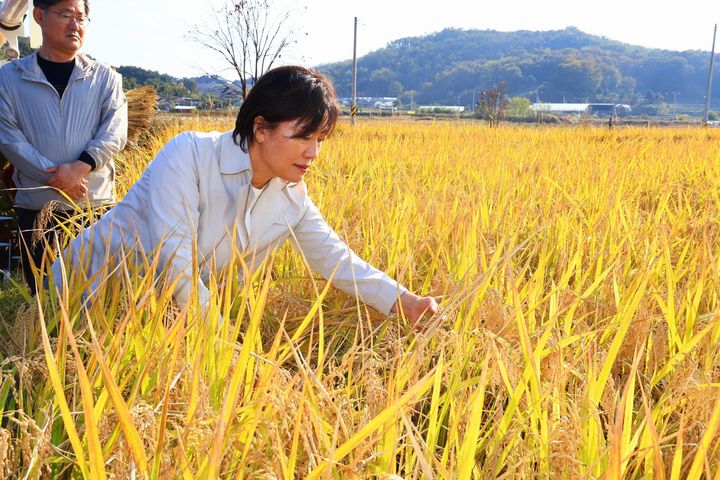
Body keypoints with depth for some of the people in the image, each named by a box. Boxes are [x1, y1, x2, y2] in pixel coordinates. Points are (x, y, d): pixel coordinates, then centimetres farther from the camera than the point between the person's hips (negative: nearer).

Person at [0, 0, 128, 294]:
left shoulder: (104, 77, 7)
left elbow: (115, 130, -3)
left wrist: (80, 167, -19)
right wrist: (55, 177, -15)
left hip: (94, 202, 0)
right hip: (36, 203, 0)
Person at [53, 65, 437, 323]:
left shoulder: (292, 199, -6)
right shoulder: (189, 154, -25)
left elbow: (333, 256, 0)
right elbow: (173, 259, -29)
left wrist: (401, 300, -11)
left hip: (163, 314, 5)